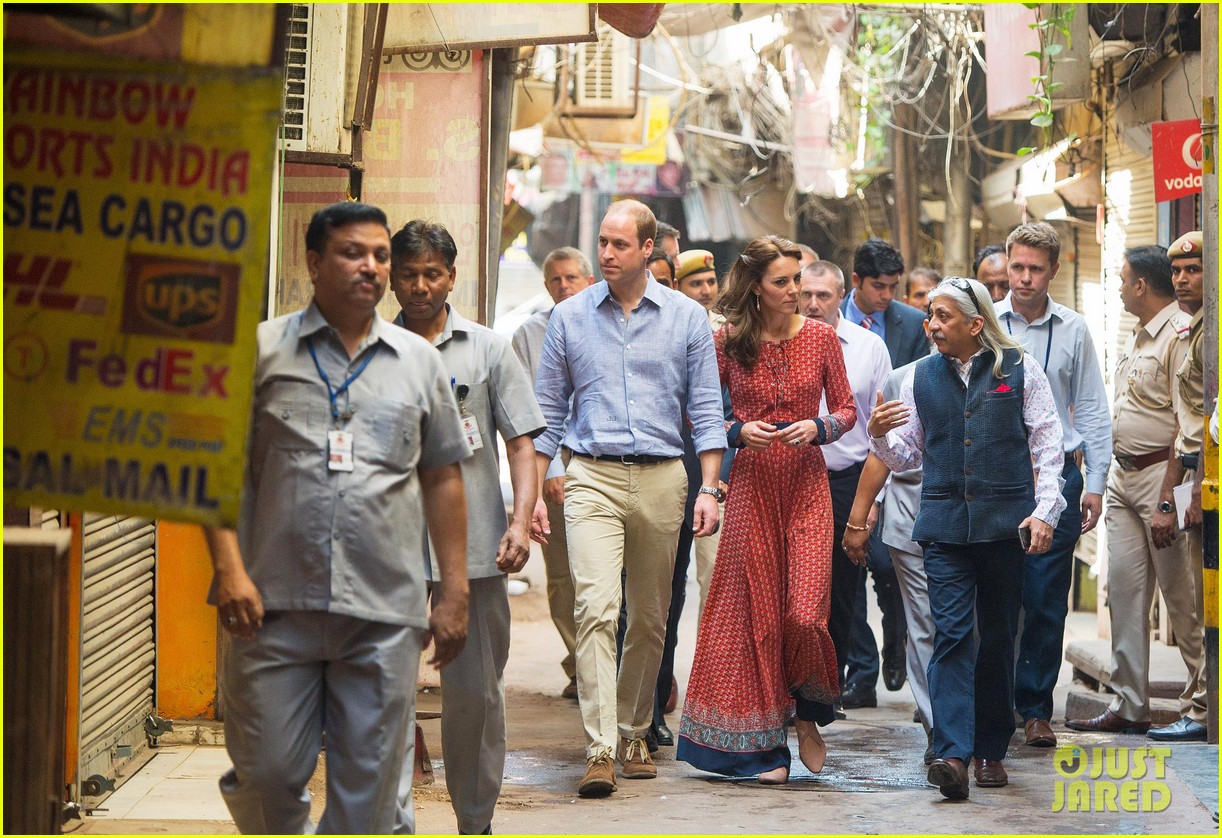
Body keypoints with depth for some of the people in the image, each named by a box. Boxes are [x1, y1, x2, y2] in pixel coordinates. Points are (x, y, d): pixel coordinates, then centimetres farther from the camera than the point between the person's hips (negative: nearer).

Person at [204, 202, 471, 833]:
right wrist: (229, 567, -9)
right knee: (267, 772, 1)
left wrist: (454, 592, 10)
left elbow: (442, 479, 15)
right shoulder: (263, 349, 5)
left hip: (385, 614, 2)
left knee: (367, 784, 2)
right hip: (276, 602, -2)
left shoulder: (419, 361, 13)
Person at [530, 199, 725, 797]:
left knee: (649, 619, 9)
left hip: (662, 480, 1)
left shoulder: (686, 318, 5)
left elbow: (705, 410, 6)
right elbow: (547, 411, 9)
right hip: (593, 477, -1)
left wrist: (708, 489, -3)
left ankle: (634, 735, 24)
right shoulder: (570, 317, 6)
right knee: (596, 608, -16)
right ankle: (600, 751, -21)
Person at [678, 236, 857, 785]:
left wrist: (818, 427, -11)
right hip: (752, 485, 0)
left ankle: (808, 714, 17)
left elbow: (846, 409, 9)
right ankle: (765, 745, 11)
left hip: (807, 483, 0)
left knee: (804, 612, -11)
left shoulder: (820, 337, 2)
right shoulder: (729, 343, -1)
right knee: (756, 612, 2)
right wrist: (739, 431, -11)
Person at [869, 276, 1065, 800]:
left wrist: (1044, 510, -6)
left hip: (1005, 521, -1)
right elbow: (907, 454, 17)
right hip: (944, 522, 1)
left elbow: (1048, 446, 4)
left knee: (998, 638, 8)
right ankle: (953, 754, -21)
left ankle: (991, 751, 19)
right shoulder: (921, 377, 12)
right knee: (952, 634, -12)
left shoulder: (1019, 369, 4)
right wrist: (880, 436, -4)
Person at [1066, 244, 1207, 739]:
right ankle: (1128, 707, 13)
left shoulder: (1180, 335, -14)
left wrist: (1169, 499, -23)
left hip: (1160, 474, -9)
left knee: (1180, 595, -3)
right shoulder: (1139, 336, 17)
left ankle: (1202, 702, 6)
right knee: (1124, 591, 8)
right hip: (1123, 475, 9)